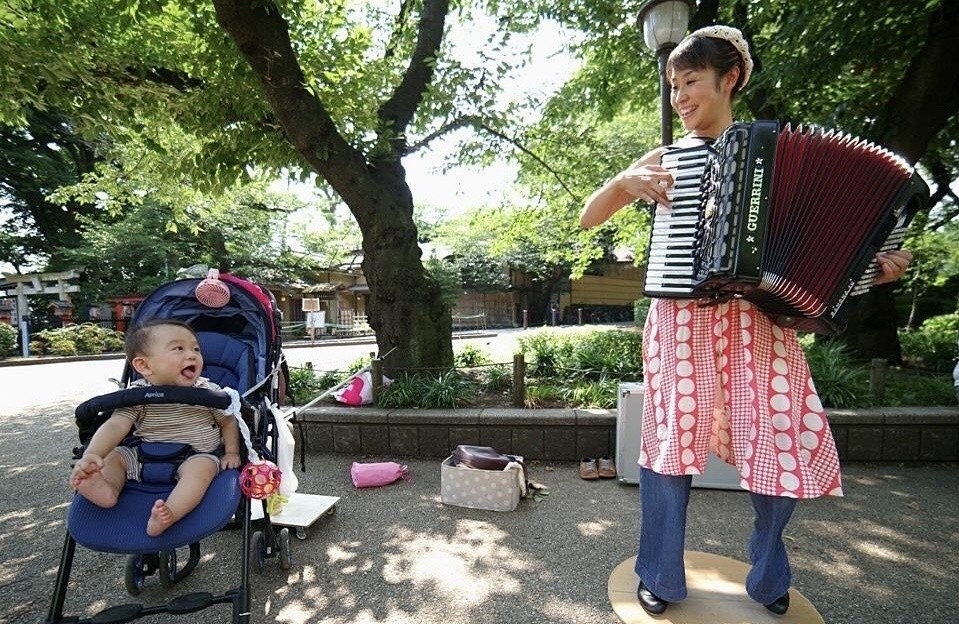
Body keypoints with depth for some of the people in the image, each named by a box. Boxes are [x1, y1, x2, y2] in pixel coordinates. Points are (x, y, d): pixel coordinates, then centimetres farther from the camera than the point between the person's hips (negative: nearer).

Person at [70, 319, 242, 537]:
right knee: (113, 455, -7)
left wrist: (232, 452, -10)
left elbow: (228, 421, 2)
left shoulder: (209, 391, -7)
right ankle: (106, 490, -32)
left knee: (204, 466, -32)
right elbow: (116, 425, -19)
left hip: (197, 457, -3)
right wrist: (92, 455, -35)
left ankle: (168, 515, -45)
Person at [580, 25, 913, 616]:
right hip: (683, 319, -1)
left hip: (759, 319, 2)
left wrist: (869, 267, -1)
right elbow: (588, 218, 8)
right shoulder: (664, 160, 10)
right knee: (673, 440, -3)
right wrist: (627, 180, -7)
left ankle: (770, 578, 30)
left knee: (785, 445, 1)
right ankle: (661, 578, 19)